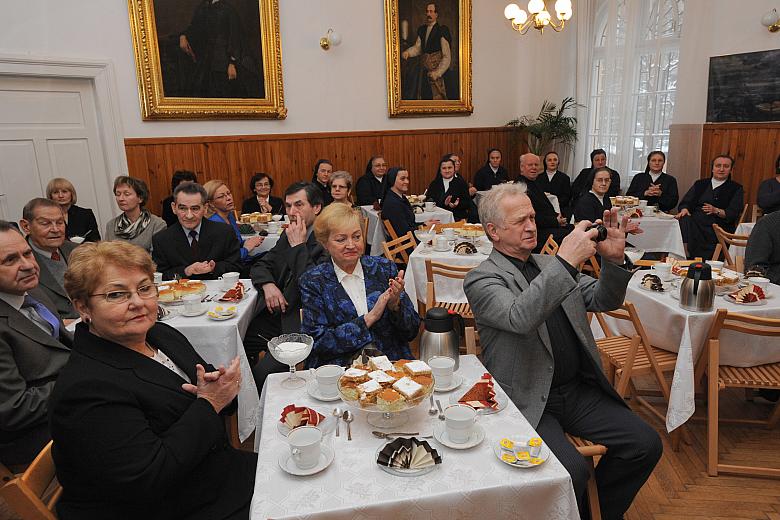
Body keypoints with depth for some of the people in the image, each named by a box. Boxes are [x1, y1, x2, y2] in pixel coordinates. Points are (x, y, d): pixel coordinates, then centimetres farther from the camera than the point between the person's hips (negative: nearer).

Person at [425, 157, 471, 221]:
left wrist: (457, 205, -17)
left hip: (457, 218, -2)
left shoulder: (461, 182, 12)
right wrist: (443, 203, -10)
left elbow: (467, 203, 5)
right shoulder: (434, 184, 19)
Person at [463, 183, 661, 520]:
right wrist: (565, 261, -32)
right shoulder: (481, 279, -9)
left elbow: (604, 301, 9)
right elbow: (519, 318, -28)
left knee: (646, 444, -4)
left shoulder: (549, 265, 13)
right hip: (529, 400, -6)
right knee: (572, 471, -25)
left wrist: (614, 259, -10)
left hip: (579, 389, 7)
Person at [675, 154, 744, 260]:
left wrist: (716, 211, -19)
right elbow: (686, 202, 13)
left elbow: (733, 214, 1)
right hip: (695, 224, 3)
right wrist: (684, 209, -11)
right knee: (684, 220, -33)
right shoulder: (700, 184, 23)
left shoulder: (736, 189, 12)